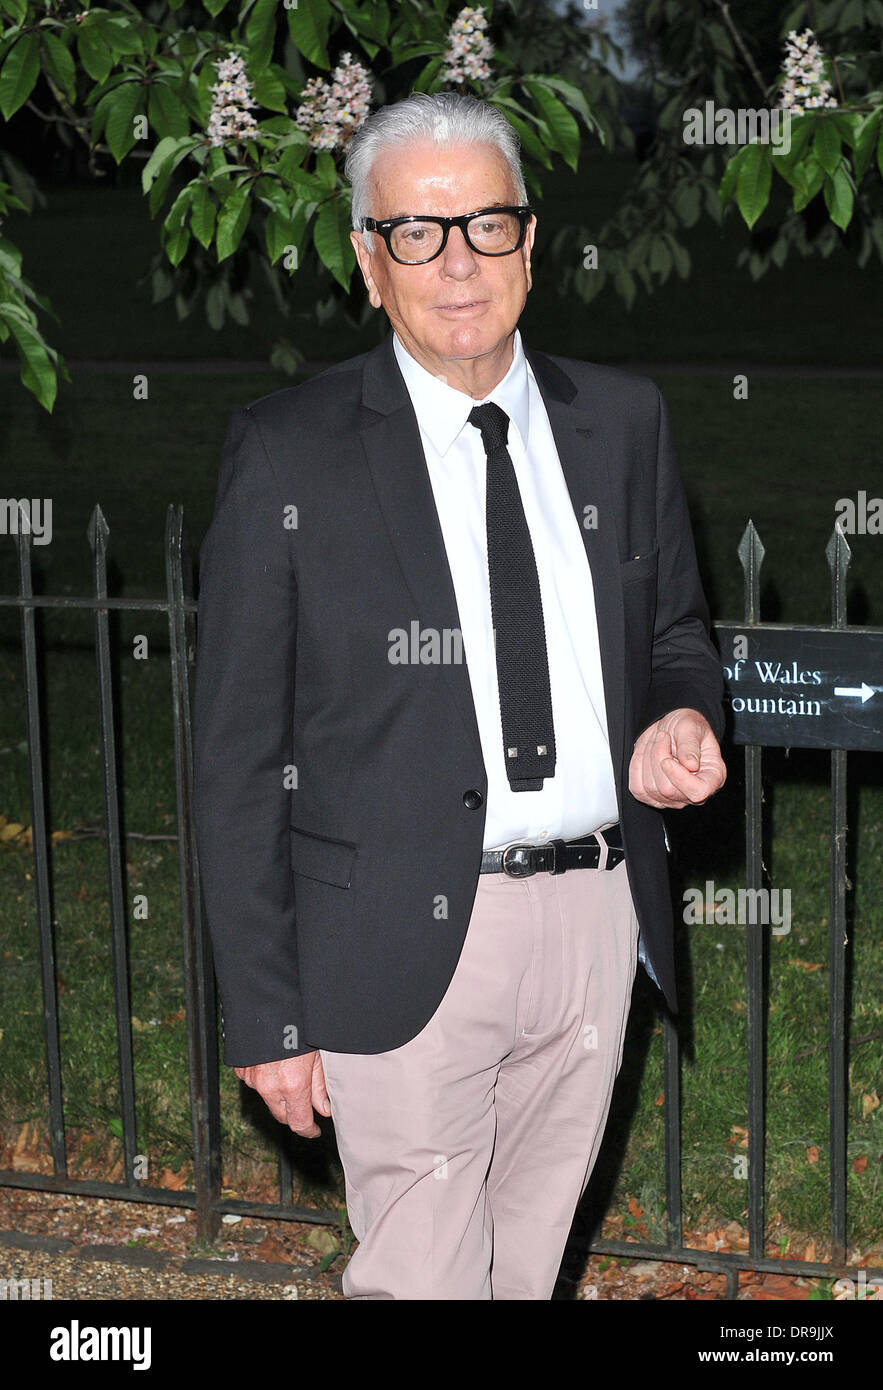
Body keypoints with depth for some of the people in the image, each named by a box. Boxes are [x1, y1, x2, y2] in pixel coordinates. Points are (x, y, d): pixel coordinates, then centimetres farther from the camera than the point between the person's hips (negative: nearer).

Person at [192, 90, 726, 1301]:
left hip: (595, 920, 4)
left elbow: (676, 634, 19)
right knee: (423, 1277, 0)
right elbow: (238, 756, -6)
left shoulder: (622, 421, 6)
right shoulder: (287, 455, -7)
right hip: (409, 945, -4)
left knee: (528, 1260, 18)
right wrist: (267, 1013, -8)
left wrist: (682, 723, -6)